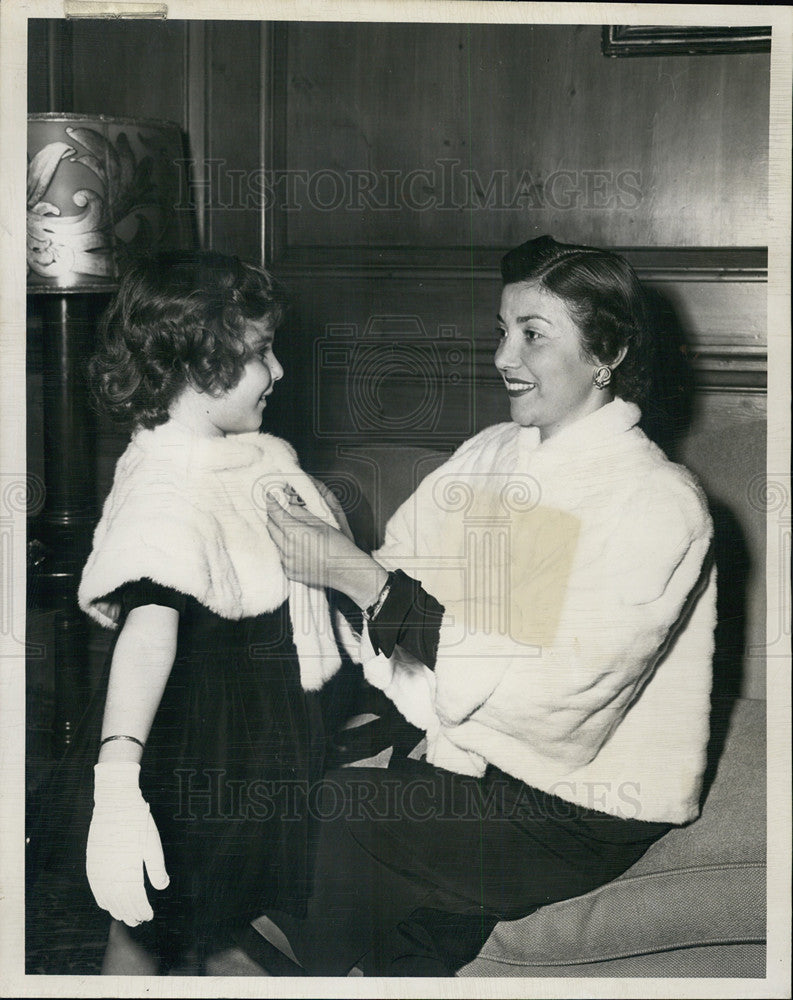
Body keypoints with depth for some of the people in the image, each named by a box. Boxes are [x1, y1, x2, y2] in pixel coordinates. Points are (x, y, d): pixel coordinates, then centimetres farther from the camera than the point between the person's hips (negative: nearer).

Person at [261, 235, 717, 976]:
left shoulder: (658, 503, -15)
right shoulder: (487, 454, 7)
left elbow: (547, 694, -22)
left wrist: (357, 575, -23)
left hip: (585, 813, -5)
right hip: (467, 761, 5)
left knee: (326, 821, -17)